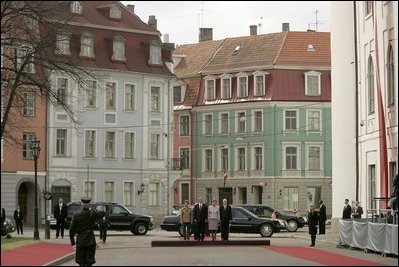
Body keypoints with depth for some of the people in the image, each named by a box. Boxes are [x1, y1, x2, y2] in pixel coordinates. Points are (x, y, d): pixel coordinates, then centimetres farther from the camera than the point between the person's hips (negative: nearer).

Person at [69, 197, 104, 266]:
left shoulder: (76, 215, -8)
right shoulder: (93, 214, -7)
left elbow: (71, 230, -4)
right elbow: (102, 213, 15)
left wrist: (73, 242, 6)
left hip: (80, 242, 0)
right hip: (90, 241, 0)